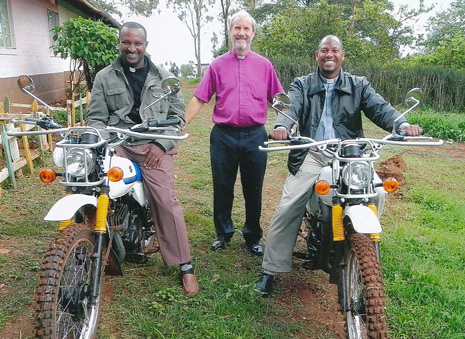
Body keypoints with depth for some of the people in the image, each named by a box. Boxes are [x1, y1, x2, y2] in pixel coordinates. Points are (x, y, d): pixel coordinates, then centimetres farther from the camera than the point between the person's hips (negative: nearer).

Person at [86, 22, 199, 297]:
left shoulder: (163, 77, 12)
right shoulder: (105, 77, 12)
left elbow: (177, 114, 9)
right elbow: (96, 117, 9)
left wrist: (162, 144, -5)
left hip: (154, 147, -1)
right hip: (116, 145, 1)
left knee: (166, 202, -12)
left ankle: (185, 265, 0)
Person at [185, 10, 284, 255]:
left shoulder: (264, 65, 8)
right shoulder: (217, 65, 7)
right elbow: (199, 99, 4)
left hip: (255, 136, 0)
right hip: (223, 136, 0)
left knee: (253, 190, 9)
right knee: (222, 188, 10)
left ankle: (253, 237, 25)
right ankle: (223, 233, 29)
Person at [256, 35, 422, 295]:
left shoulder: (359, 85, 16)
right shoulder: (302, 85, 15)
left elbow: (379, 107, 0)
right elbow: (291, 107, -5)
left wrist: (403, 124, -22)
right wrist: (282, 126, -30)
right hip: (311, 155, -1)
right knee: (287, 209, -11)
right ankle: (272, 270, -1)